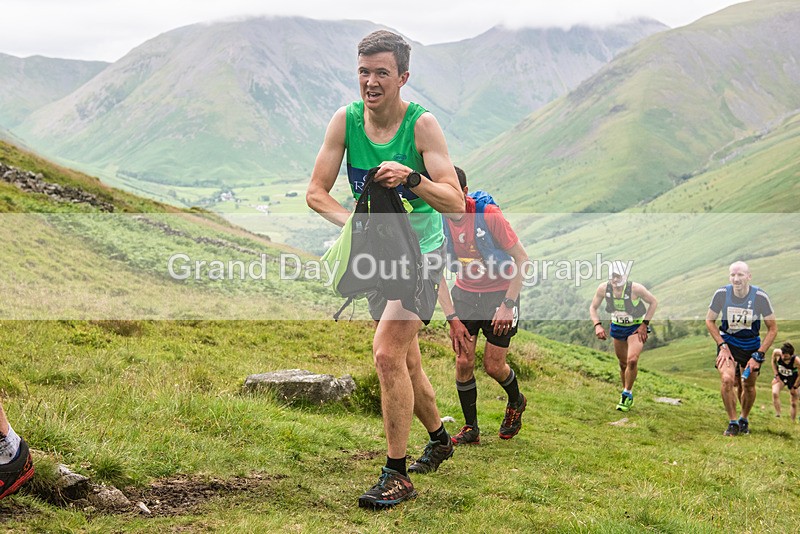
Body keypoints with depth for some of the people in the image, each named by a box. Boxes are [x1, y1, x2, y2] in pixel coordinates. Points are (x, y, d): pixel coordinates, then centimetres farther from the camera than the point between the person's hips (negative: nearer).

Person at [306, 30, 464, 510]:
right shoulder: (345, 120, -7)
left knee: (387, 353, -19)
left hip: (421, 253, -5)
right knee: (405, 359, 18)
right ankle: (440, 438, 41)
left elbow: (455, 202, -22)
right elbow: (316, 192, -5)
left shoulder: (422, 124, -18)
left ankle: (397, 474, -9)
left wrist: (411, 178, -39)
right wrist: (352, 220, -23)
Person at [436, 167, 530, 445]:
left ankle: (516, 401, 31)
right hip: (464, 293, 3)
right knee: (463, 362, -5)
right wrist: (452, 318, -13)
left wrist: (508, 305, -20)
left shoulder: (489, 215, -24)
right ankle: (471, 428, 9)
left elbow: (522, 259, -17)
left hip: (499, 292, -3)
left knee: (493, 365, -2)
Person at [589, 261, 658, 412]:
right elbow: (593, 307, -3)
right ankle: (626, 392, 35)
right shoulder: (603, 288, -18)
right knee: (623, 363, 13)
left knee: (632, 361, -20)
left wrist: (645, 324, -15)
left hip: (636, 328, -4)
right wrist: (597, 325, -18)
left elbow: (654, 302, -12)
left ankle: (627, 395, -1)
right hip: (617, 327, 4)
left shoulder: (636, 288, -27)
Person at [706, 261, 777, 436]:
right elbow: (709, 320, -2)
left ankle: (744, 420, 36)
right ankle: (732, 423, -5)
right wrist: (722, 346, -11)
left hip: (751, 345, 1)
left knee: (749, 386, 7)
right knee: (727, 379, -22)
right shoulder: (721, 294, -18)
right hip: (728, 342, -1)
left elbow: (773, 328, -10)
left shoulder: (760, 296, -20)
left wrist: (758, 355, -15)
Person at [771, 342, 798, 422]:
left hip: (792, 379, -1)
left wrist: (794, 387, -9)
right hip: (780, 377, 2)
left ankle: (793, 422, 26)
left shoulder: (796, 361, -35)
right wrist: (776, 375, -8)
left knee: (794, 403, 7)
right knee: (775, 393, -27)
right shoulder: (776, 352, -28)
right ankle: (778, 415, -20)